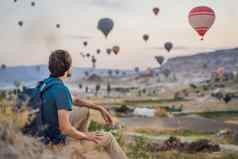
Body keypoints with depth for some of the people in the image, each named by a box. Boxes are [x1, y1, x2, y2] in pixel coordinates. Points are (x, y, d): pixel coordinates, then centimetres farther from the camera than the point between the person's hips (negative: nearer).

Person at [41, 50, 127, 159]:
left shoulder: (48, 82, 0)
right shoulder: (61, 89, -30)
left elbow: (75, 101, 14)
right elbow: (65, 127, -36)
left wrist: (100, 108, 8)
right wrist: (86, 136, -17)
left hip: (52, 129, 9)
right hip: (62, 138, -8)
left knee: (84, 110, 26)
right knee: (108, 138, 6)